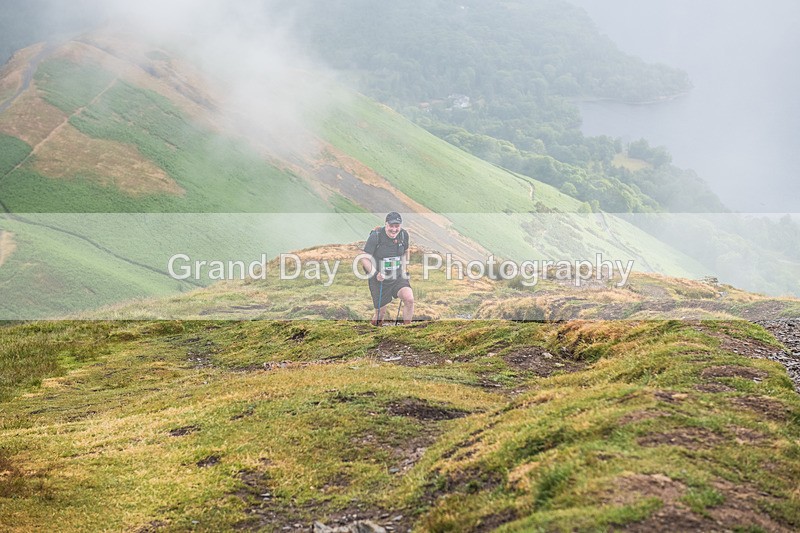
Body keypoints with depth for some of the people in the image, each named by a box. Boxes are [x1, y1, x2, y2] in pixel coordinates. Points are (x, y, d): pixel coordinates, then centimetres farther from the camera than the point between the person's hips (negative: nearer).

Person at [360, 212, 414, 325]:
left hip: (398, 277, 3)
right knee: (380, 312, 3)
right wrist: (375, 273, -28)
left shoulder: (404, 235, -4)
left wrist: (404, 269, 9)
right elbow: (364, 258, -14)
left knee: (409, 299, -22)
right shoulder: (376, 236, -17)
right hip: (379, 279, -3)